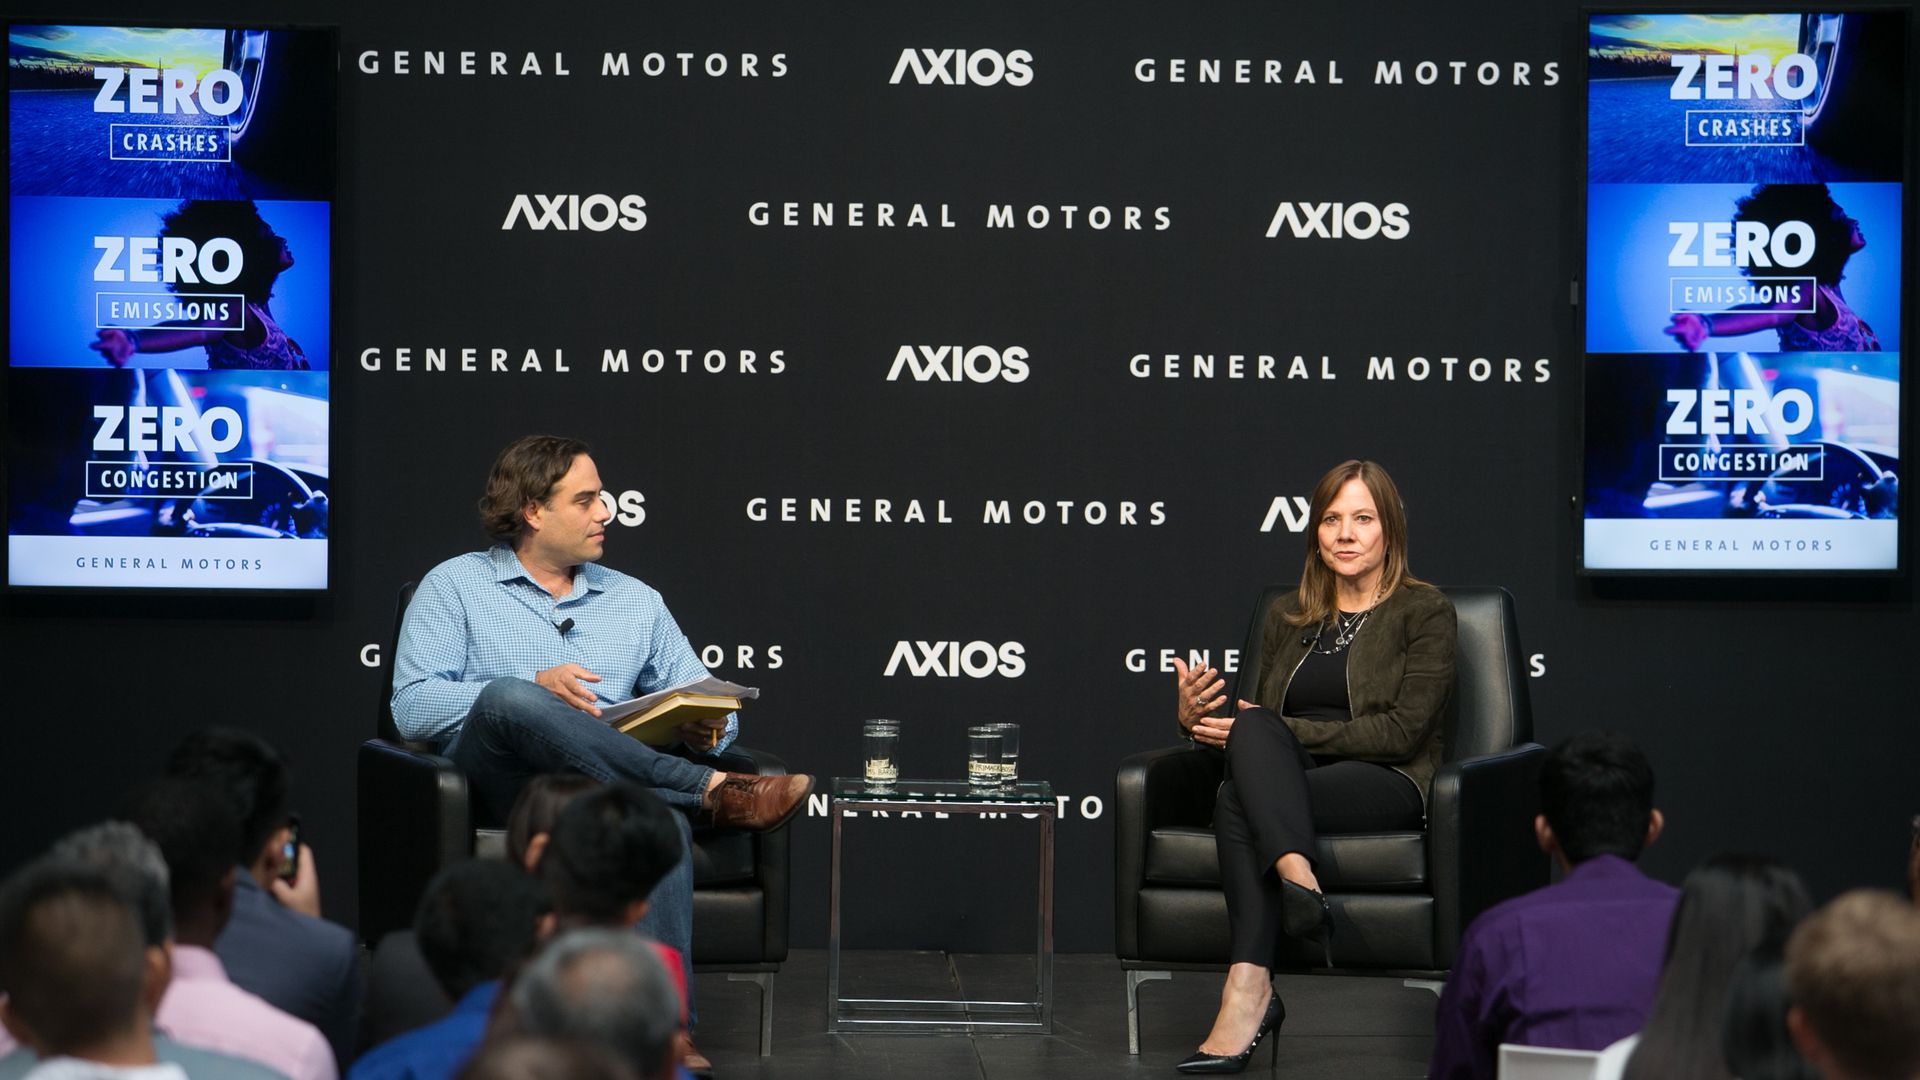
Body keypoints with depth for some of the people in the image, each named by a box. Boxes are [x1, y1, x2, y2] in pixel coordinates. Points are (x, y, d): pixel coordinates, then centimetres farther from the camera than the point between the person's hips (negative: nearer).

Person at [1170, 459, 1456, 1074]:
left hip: (1385, 787, -4)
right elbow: (1260, 720, 24)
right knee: (1255, 727, -33)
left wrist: (1283, 731, -11)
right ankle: (1298, 880, -52)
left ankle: (1249, 993, -46)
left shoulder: (1425, 611, 5)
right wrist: (1196, 722, 1)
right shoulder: (1289, 615, 23)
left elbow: (1402, 731, -7)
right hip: (1289, 776, 4)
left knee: (1236, 803, -34)